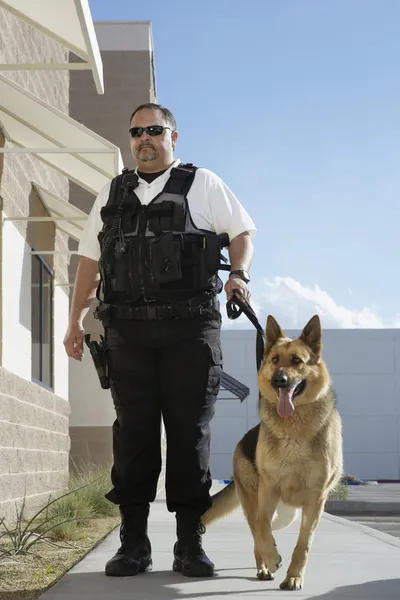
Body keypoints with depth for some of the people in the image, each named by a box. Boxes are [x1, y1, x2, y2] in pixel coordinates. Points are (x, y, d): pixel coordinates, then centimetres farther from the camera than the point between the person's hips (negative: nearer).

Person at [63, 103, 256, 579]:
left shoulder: (202, 184, 10)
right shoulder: (111, 195, 19)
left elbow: (242, 232, 8)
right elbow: (90, 260, 20)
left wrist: (239, 273, -11)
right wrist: (75, 320, 14)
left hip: (190, 327, -2)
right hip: (127, 330, 3)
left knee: (190, 433, -2)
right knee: (133, 433, -1)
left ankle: (190, 544, 5)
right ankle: (133, 544, 6)